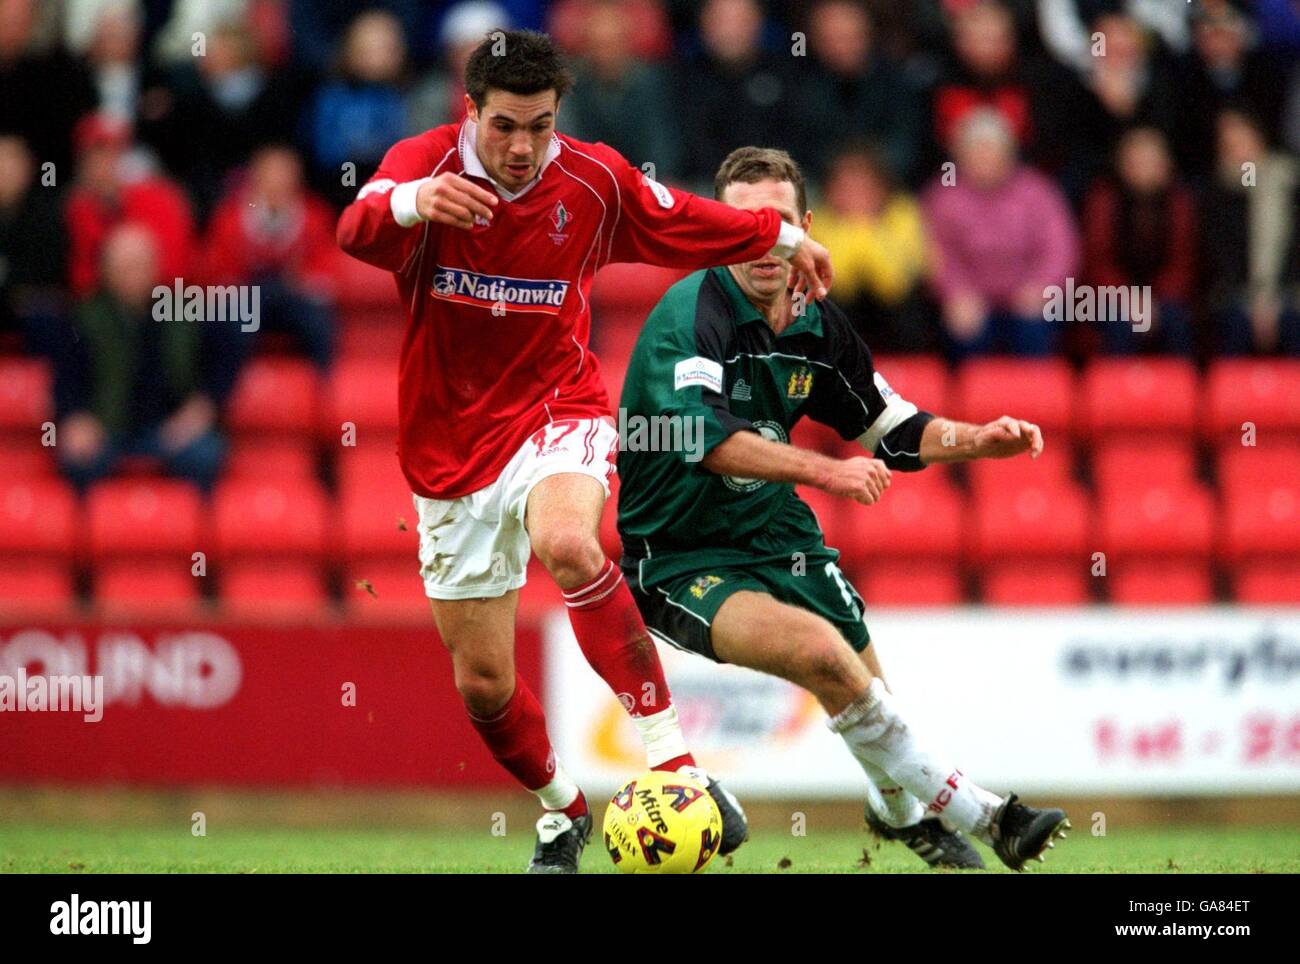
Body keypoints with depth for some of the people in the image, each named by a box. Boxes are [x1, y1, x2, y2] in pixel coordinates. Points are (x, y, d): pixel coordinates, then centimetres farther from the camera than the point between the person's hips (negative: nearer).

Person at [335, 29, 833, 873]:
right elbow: (358, 232, -35)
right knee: (483, 683, 7)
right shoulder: (425, 163, -13)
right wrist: (408, 204, -57)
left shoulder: (595, 181, -5)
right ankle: (563, 812, 37)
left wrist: (782, 237, 26)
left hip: (557, 416, -1)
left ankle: (673, 759, -35)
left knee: (566, 544, -37)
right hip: (451, 447, 1)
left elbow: (682, 221, 16)